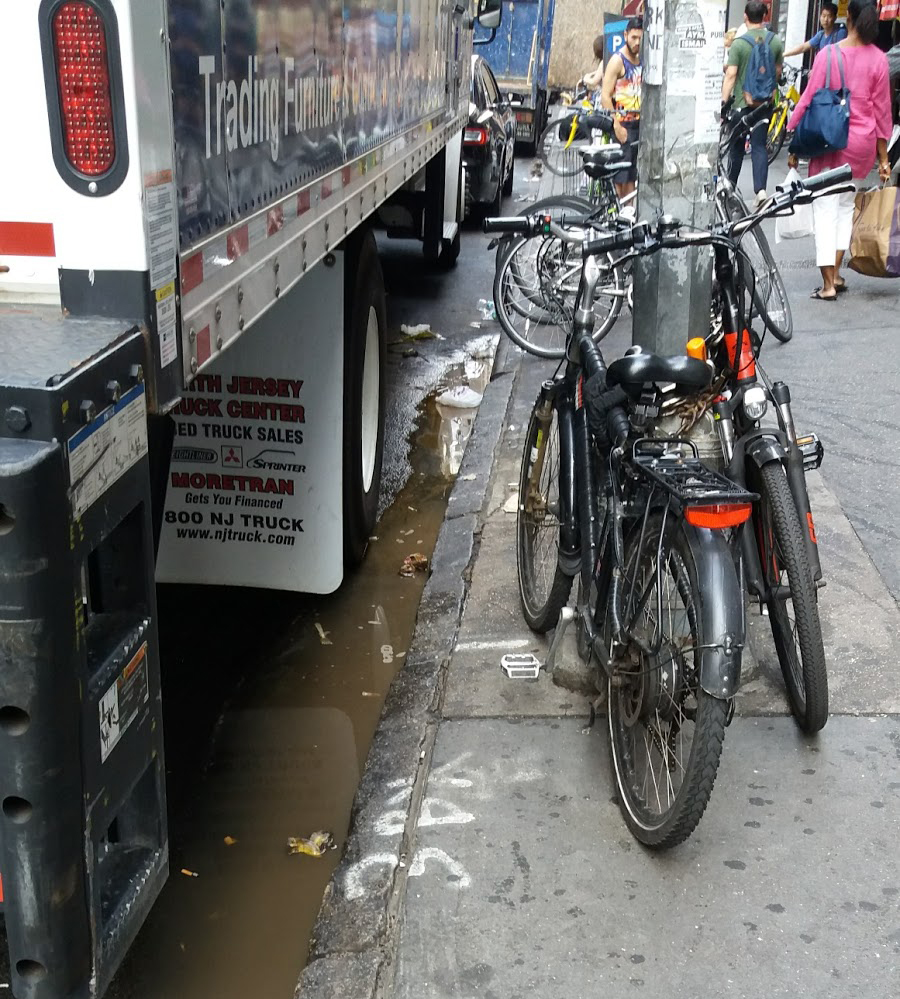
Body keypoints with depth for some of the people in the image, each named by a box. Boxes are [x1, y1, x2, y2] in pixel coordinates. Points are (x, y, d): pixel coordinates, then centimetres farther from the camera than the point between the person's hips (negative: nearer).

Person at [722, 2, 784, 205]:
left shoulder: (739, 43, -11)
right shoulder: (776, 41, 0)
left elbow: (731, 75, -15)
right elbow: (778, 72, 10)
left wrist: (724, 102, -13)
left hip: (742, 102, -2)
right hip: (764, 102, 2)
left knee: (736, 145, 11)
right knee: (759, 146, 2)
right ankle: (760, 189, -13)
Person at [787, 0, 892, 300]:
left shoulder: (828, 54, -9)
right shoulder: (878, 59, -2)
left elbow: (808, 101, -8)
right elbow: (882, 110, 2)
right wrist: (883, 158, 9)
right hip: (863, 142, 3)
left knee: (825, 210, 1)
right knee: (846, 206, 19)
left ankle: (828, 284, -3)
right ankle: (836, 273, 20)